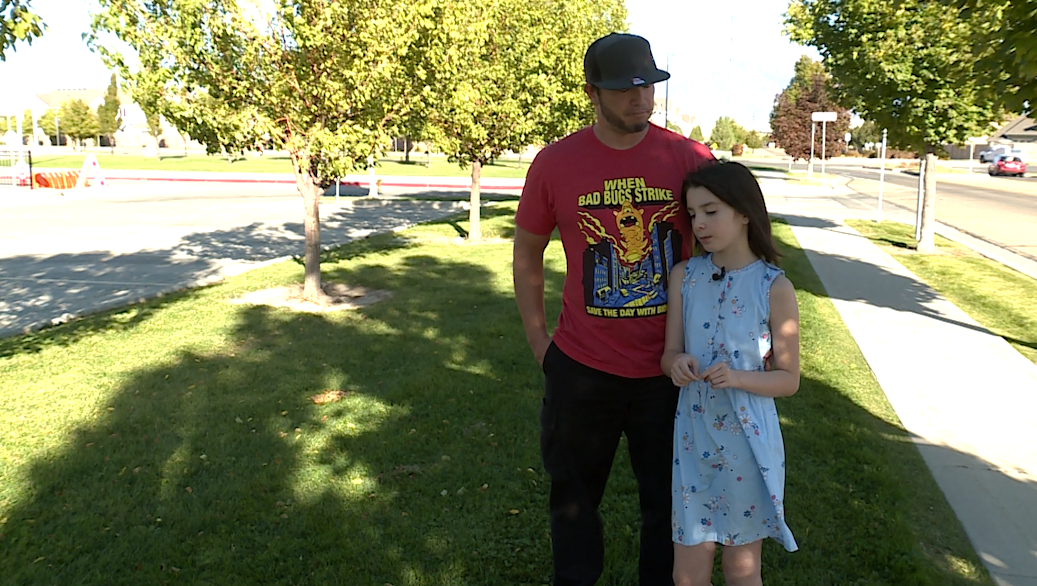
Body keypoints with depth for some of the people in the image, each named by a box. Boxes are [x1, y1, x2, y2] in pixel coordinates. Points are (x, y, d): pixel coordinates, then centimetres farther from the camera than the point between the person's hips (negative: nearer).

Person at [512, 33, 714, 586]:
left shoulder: (691, 160, -7)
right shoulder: (555, 164, -6)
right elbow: (527, 257, 6)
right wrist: (539, 341, 3)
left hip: (670, 368, 0)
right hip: (581, 368, 1)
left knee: (668, 499, 16)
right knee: (575, 498, 18)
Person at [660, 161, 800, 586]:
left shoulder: (774, 288, -10)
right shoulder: (684, 276, -2)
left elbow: (788, 379, -5)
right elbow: (670, 354, 3)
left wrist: (738, 377, -23)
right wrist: (677, 364, -20)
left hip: (748, 441, -2)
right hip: (694, 437, 2)